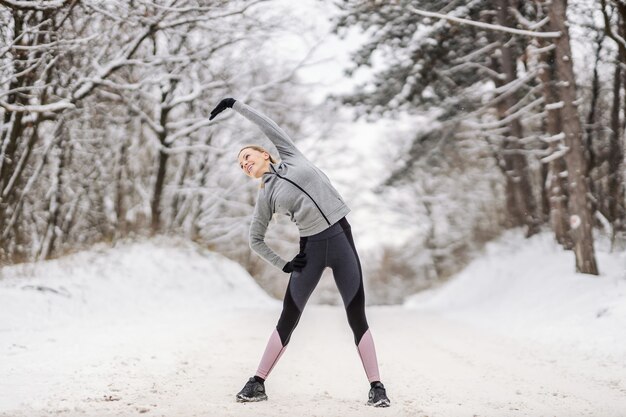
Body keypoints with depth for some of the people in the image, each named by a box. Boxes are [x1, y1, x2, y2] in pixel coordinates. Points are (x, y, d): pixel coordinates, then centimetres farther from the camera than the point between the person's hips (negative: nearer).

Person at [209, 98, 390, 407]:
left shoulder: (291, 157, 9)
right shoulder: (266, 196, 8)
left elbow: (267, 125, 14)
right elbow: (255, 239, 13)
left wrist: (235, 105, 12)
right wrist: (283, 265, 5)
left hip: (341, 238, 0)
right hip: (311, 248, 1)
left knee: (357, 318, -3)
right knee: (288, 319, 1)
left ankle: (376, 387, -1)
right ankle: (258, 383, 9)